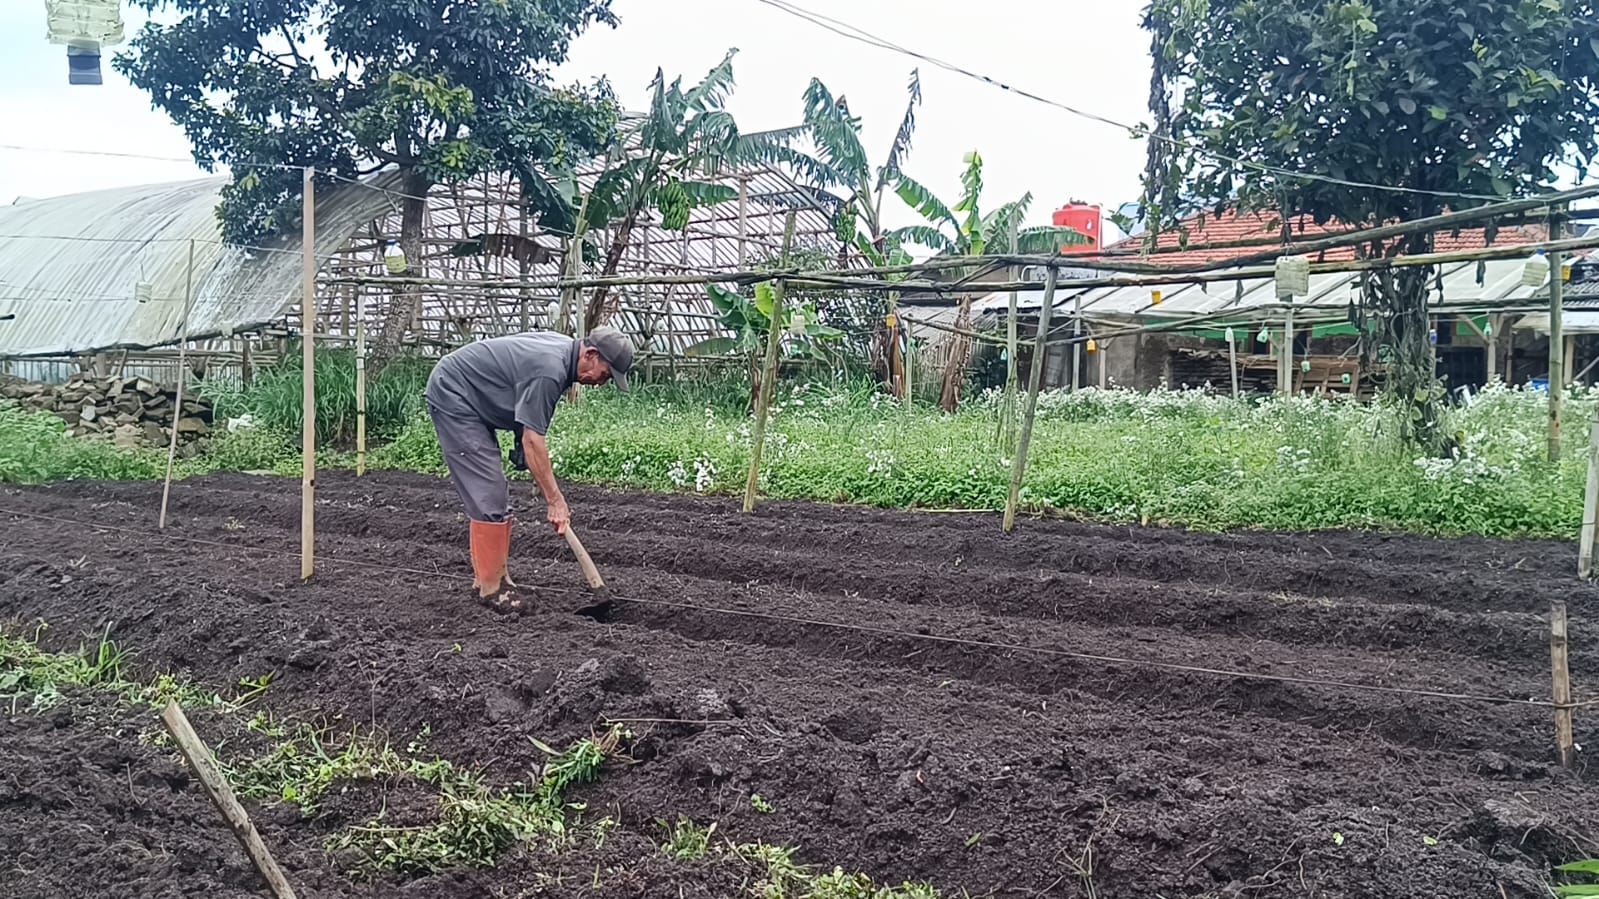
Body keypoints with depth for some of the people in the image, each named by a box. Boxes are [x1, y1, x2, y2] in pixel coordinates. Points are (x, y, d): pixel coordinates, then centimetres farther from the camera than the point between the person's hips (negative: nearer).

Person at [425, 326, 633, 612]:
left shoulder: (562, 347, 3)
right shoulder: (549, 370, -27)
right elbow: (533, 439, -27)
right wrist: (555, 500, -24)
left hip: (469, 400, 11)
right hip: (452, 395, -11)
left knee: (496, 494, 11)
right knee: (489, 496, -11)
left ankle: (493, 575, 18)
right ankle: (490, 587, -5)